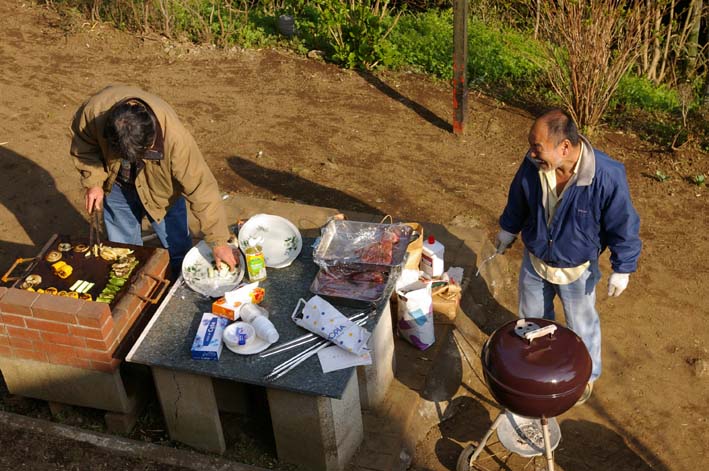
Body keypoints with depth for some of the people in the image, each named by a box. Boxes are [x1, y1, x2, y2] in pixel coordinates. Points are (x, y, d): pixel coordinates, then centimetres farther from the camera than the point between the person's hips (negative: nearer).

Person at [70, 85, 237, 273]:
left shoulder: (175, 137, -42)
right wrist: (93, 181, -19)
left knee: (178, 250, 9)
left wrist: (218, 243, -32)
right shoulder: (94, 110, -34)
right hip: (117, 186, 2)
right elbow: (82, 141, -10)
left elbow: (201, 188, -35)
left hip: (161, 189, -2)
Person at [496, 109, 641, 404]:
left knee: (582, 327, 21)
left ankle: (587, 375, 50)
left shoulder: (607, 176, -34)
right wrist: (508, 230, 15)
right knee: (532, 318, 26)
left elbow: (623, 225, -18)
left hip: (576, 271, -3)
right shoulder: (533, 164, -22)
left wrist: (622, 269, -10)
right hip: (534, 262, 3)